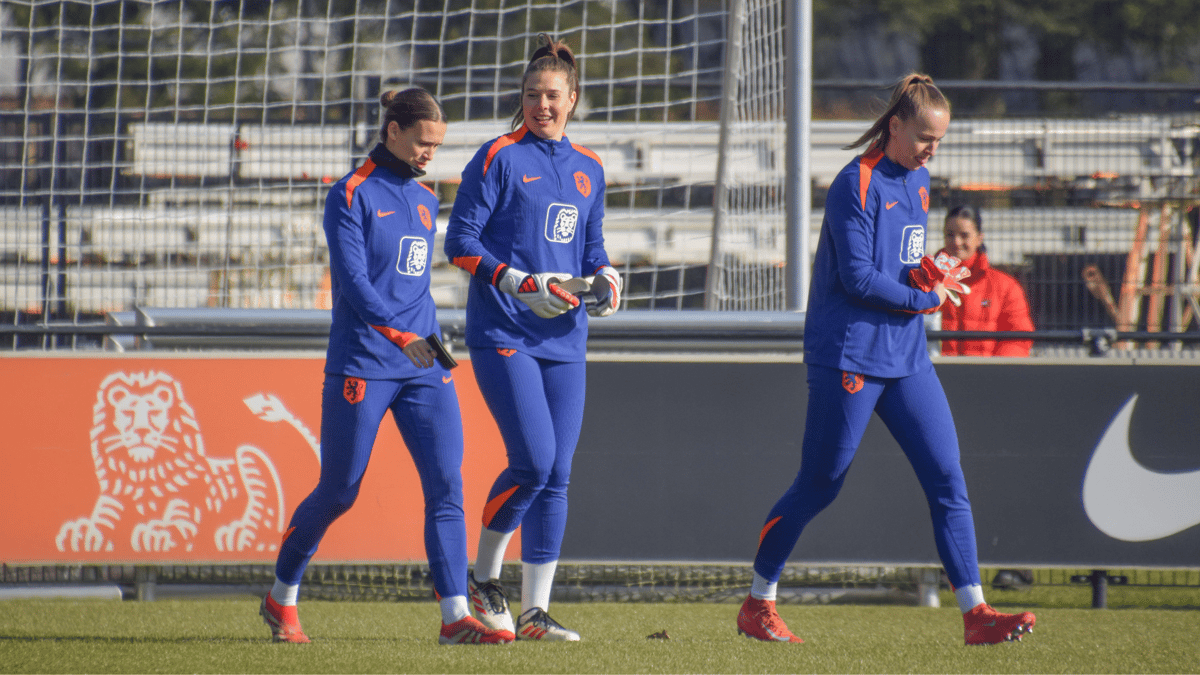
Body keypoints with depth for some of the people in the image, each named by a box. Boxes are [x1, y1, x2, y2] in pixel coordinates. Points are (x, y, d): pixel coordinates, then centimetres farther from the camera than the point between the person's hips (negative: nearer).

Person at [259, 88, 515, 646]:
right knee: (338, 493, 3)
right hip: (362, 365, -6)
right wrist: (399, 334, -29)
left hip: (424, 369, 6)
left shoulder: (424, 199, 15)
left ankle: (455, 616, -14)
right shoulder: (352, 195, -7)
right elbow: (352, 278, -18)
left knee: (446, 485, -9)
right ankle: (281, 598, 24)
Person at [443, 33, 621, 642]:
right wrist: (521, 285, -17)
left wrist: (603, 277, 1)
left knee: (556, 477, 3)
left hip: (564, 340, 6)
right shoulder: (500, 158, -4)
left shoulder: (587, 169, 13)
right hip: (502, 334, -6)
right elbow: (461, 241, -6)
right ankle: (483, 575, 4)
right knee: (534, 461, -17)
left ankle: (535, 612, 7)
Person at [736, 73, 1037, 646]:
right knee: (818, 486, 0)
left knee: (947, 477, -2)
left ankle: (974, 614, -3)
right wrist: (927, 298, -8)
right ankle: (756, 605, 14)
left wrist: (926, 273, 0)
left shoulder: (917, 182, 13)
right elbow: (858, 277, -18)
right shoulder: (857, 184, -13)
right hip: (849, 356, -8)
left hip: (905, 357, 8)